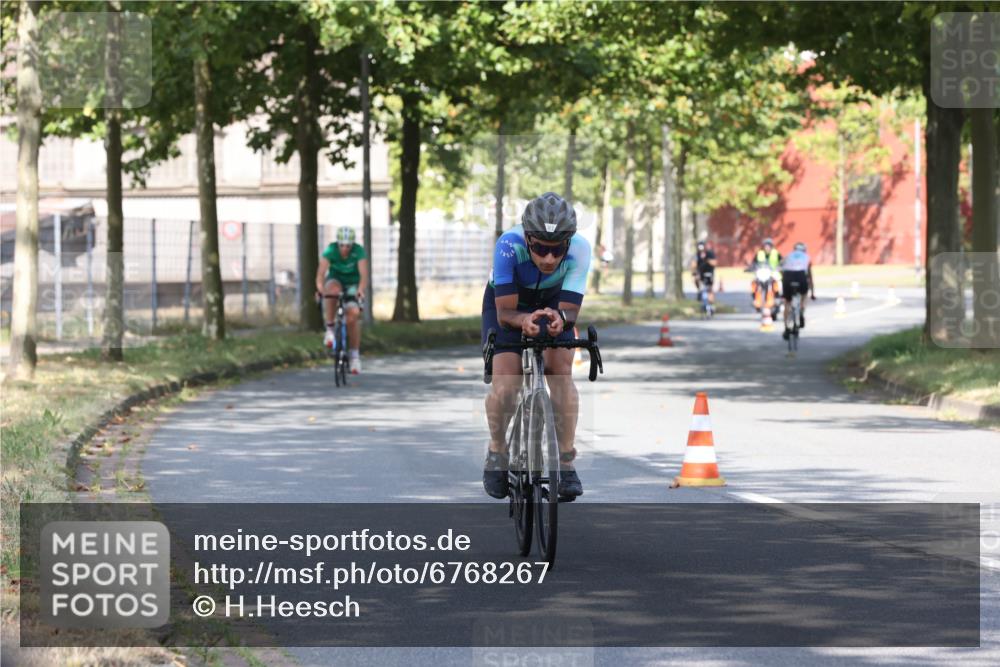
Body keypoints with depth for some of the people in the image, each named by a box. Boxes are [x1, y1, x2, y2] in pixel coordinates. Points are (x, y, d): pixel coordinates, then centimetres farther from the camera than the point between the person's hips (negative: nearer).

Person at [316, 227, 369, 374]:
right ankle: (329, 330, -26)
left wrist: (361, 290, -56)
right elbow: (321, 273, -35)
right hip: (335, 280, 0)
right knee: (332, 290, -37)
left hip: (353, 284, 0)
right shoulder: (330, 250, -25)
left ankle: (355, 355, -8)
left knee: (353, 314, -21)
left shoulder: (359, 251, -25)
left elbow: (364, 274, -36)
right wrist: (320, 288, -55)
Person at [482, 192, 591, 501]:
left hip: (551, 305, 1)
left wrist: (560, 319, -58)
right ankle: (497, 453, 9)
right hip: (508, 303, -1)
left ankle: (566, 463, -9)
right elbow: (505, 312, -39)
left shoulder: (579, 250, -34)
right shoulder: (509, 246, -39)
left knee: (561, 372, -19)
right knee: (505, 381, -16)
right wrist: (524, 320, -61)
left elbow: (570, 309, -35)